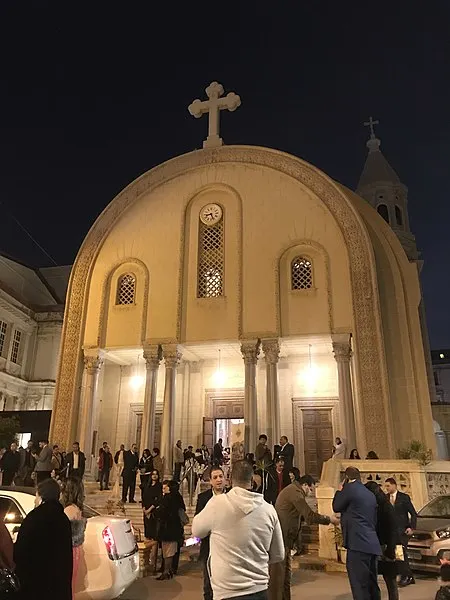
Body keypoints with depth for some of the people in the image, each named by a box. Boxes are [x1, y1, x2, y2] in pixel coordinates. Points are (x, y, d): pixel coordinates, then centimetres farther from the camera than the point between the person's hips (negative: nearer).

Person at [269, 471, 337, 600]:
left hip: (283, 538, 10)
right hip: (280, 538, -10)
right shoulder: (295, 491, -16)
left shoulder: (292, 490, 16)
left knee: (286, 572, 15)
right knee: (277, 574, -3)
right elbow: (310, 516, -19)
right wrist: (329, 519, -7)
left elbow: (301, 516, 21)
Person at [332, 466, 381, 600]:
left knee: (359, 585, -6)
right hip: (371, 544, 9)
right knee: (371, 584, 17)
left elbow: (336, 507, 4)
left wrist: (340, 490, 17)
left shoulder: (350, 488, -7)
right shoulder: (370, 494, 17)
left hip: (358, 543, -9)